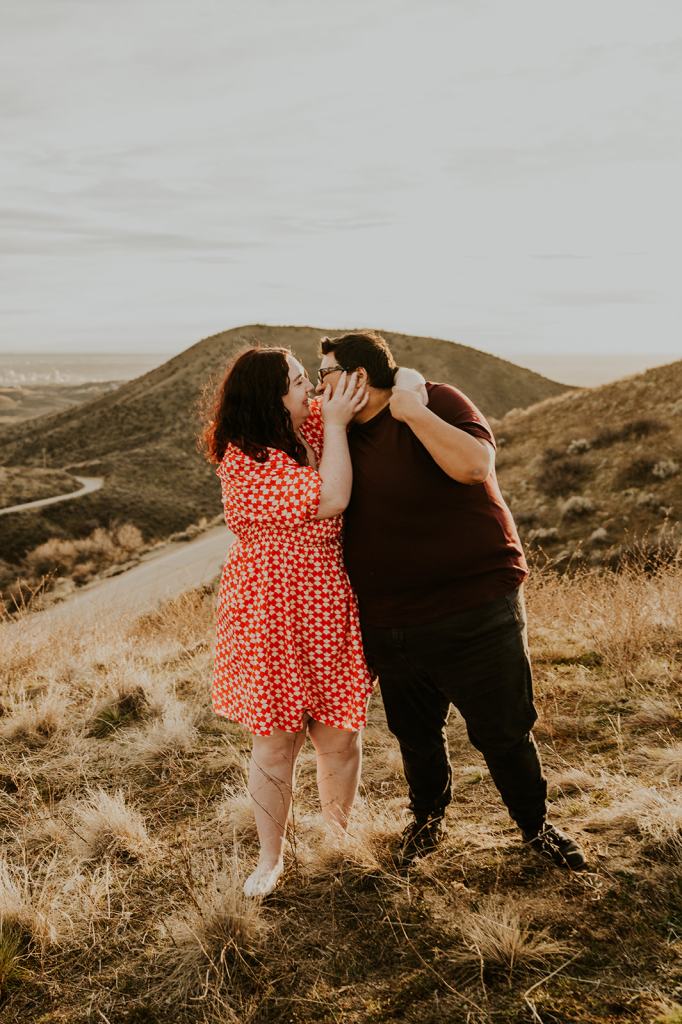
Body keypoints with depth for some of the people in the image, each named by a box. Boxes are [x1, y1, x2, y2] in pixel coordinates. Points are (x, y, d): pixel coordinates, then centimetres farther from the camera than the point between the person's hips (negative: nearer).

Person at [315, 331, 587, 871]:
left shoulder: (436, 401, -9)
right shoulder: (344, 432, 9)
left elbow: (474, 465, -27)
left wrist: (414, 412, -26)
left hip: (476, 613, -5)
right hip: (391, 625, 5)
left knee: (504, 733, 6)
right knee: (416, 735, 18)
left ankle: (536, 825, 31)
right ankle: (427, 818, 44)